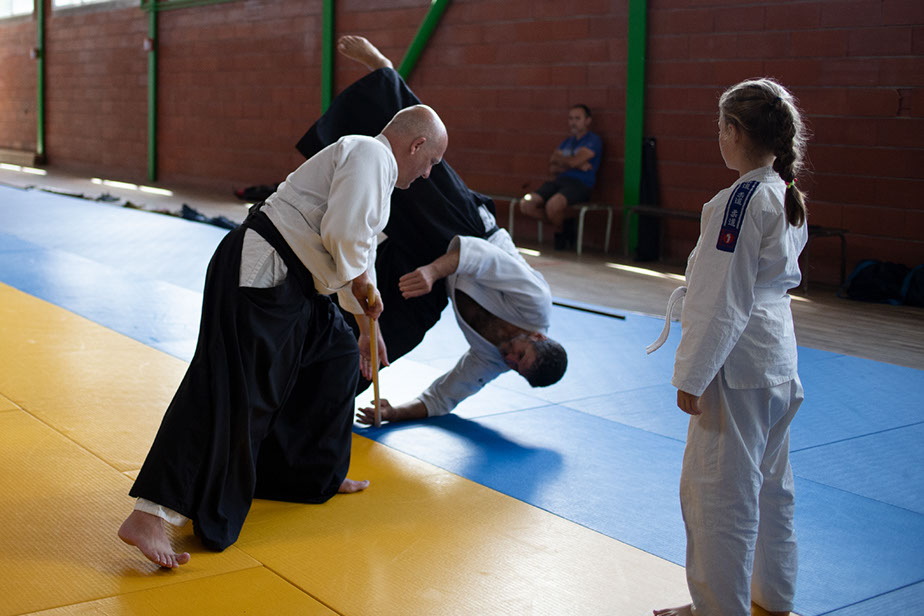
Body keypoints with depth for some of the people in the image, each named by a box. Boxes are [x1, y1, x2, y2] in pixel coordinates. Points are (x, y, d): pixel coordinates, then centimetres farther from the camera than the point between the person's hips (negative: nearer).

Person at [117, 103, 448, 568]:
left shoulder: (372, 168, 27)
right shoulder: (370, 154, -6)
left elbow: (357, 251, 37)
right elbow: (342, 233, -23)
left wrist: (367, 327, 45)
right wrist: (361, 284, -3)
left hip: (289, 286, 11)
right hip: (258, 274, -11)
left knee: (335, 355, 21)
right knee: (231, 392, -15)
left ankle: (311, 475, 32)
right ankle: (149, 516, -17)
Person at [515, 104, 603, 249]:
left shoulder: (594, 140, 1)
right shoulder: (568, 141, 23)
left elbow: (574, 161, -13)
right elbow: (552, 168, 11)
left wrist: (557, 158, 7)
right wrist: (576, 165, -4)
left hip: (580, 184, -7)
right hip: (559, 181, 7)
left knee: (553, 205, -36)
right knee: (526, 204, -13)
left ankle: (560, 232, -2)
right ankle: (565, 224, 2)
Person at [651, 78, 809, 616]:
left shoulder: (740, 201, -20)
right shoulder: (789, 197, 7)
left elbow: (720, 300, -20)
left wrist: (692, 376, -15)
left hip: (738, 361, -10)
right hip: (778, 352, 10)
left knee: (718, 490, 2)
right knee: (770, 482, 20)